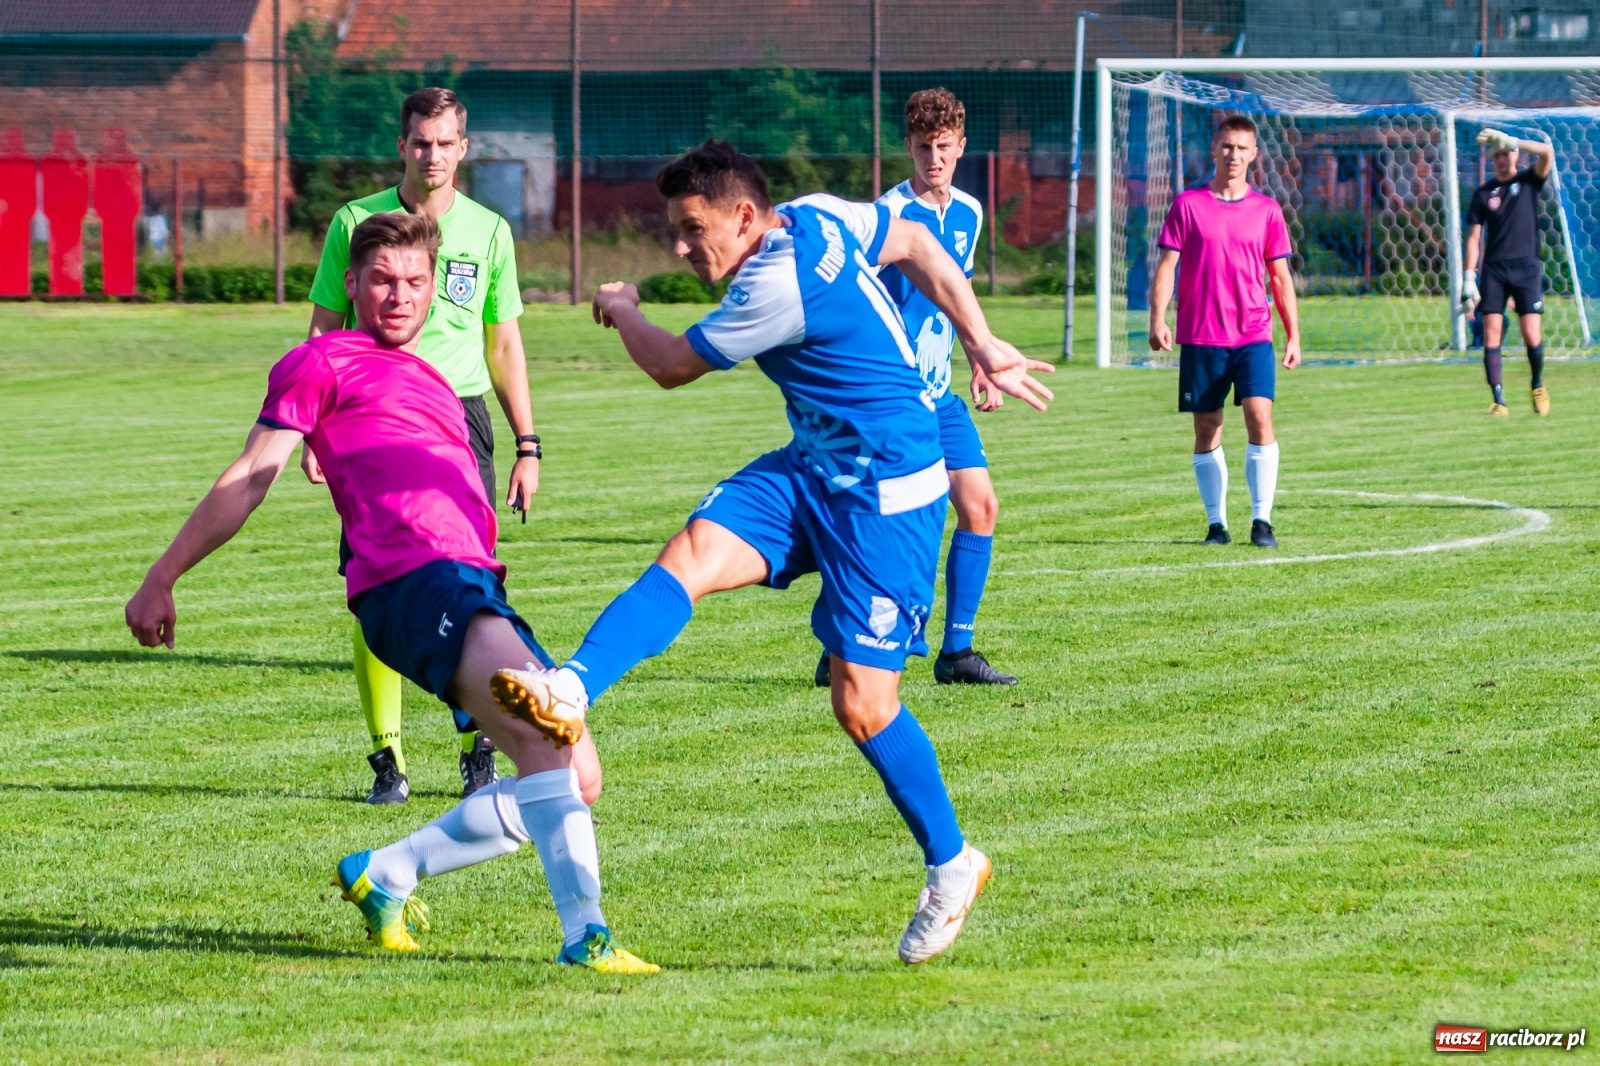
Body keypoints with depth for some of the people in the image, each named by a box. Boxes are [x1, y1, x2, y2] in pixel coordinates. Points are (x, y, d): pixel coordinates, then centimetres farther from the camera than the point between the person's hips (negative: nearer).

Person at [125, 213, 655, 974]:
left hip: (473, 587, 9)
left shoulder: (428, 383, 32)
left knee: (577, 779, 4)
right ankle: (584, 936, -36)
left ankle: (384, 876, 15)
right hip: (412, 581, -9)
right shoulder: (324, 362, 10)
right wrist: (163, 577, 6)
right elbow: (249, 479, 9)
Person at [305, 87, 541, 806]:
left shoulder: (488, 232, 9)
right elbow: (325, 331, 8)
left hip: (460, 416, 1)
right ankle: (387, 760, 2)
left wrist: (527, 446, 11)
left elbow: (503, 344, 15)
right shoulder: (356, 223, 4)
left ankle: (479, 753, 5)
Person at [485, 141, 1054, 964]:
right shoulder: (817, 219, 2)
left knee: (862, 704, -7)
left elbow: (672, 367, -9)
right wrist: (981, 346, 18)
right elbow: (916, 247, 17)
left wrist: (620, 309, 11)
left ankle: (952, 865, 13)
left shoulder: (778, 287, -24)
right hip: (811, 467, 9)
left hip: (886, 493, -9)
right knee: (688, 556, -15)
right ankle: (569, 691, -32)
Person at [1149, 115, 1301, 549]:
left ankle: (1262, 520, -11)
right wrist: (1158, 319, -12)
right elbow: (1167, 265, 1)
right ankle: (1216, 522, 11)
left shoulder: (1266, 210, 8)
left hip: (1253, 335, 0)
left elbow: (1281, 277, 12)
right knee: (1207, 429, 3)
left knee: (1260, 418, -14)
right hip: (1200, 337, 0)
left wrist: (1293, 335, 8)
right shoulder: (1188, 205, 3)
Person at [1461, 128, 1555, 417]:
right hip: (1493, 268, 2)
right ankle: (1499, 401, -7)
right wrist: (1468, 279, -1)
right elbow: (1474, 236, 6)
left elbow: (1547, 153, -13)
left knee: (1532, 336, -8)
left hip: (1526, 266, -2)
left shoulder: (1528, 181, 6)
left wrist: (1510, 141, -17)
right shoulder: (1484, 192, 8)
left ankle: (1538, 386, 19)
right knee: (1491, 335, -8)